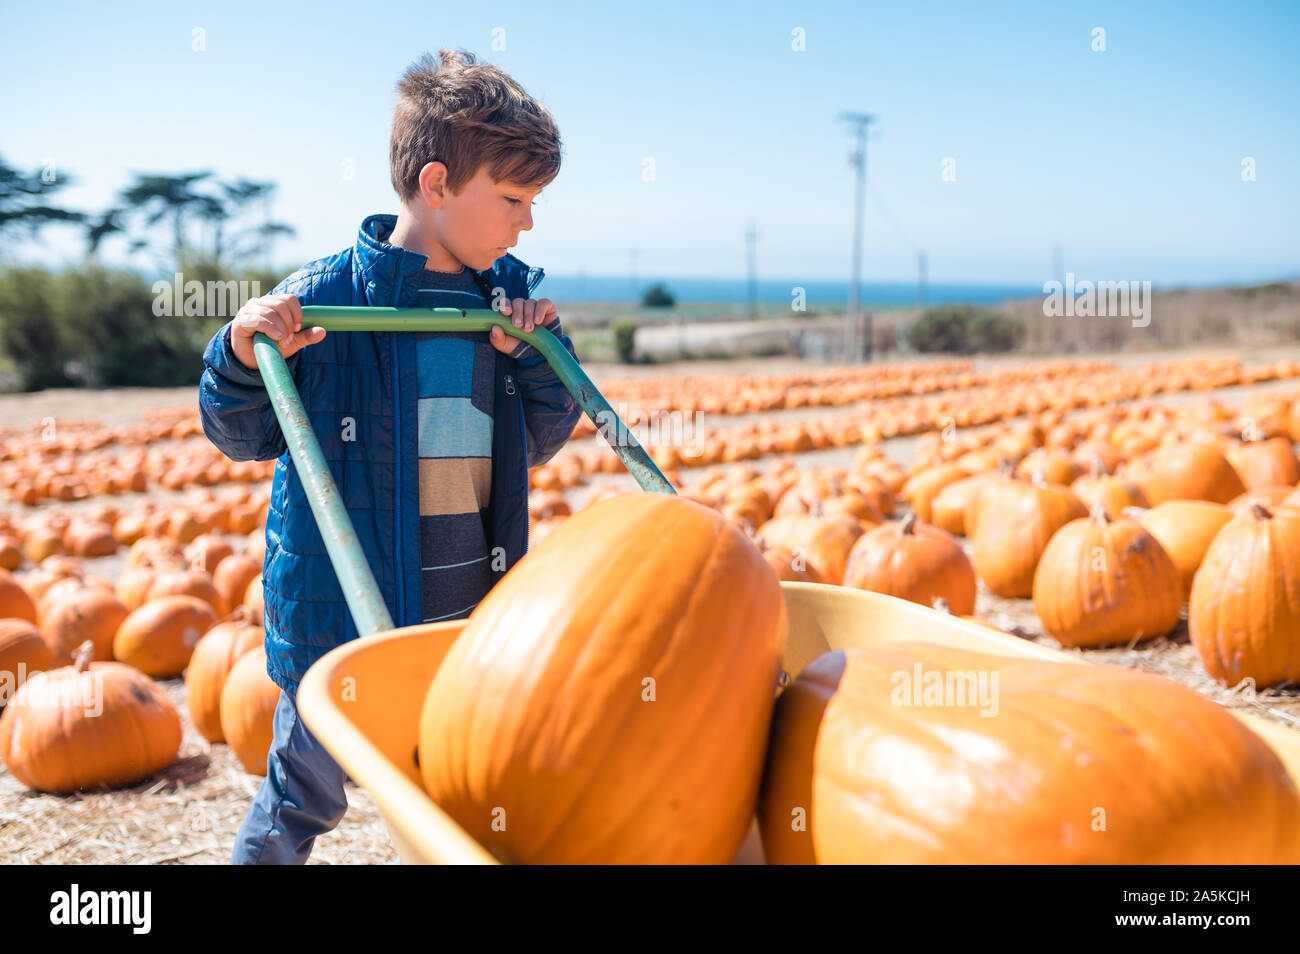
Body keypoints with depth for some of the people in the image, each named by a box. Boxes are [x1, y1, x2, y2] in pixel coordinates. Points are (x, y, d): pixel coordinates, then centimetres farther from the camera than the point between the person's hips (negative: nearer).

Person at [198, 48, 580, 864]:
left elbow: (542, 440, 10)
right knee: (308, 796, 13)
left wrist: (539, 351, -6)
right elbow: (244, 436, -3)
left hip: (477, 617, 4)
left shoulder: (507, 297, 3)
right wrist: (244, 359, -22)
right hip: (343, 611, -4)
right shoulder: (321, 298, -11)